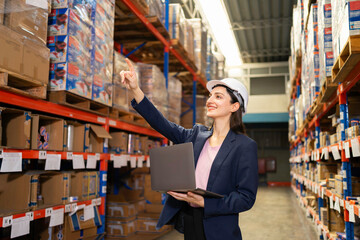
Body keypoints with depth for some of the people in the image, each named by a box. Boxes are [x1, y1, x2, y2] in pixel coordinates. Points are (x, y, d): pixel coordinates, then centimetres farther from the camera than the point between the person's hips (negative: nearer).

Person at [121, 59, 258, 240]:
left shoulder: (245, 146, -10)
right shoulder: (196, 135, 5)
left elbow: (246, 198, -13)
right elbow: (163, 125, -3)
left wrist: (203, 202, -23)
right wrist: (135, 90, -12)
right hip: (188, 223, 5)